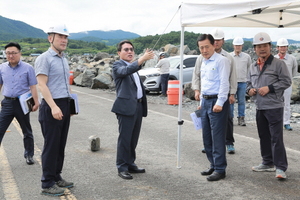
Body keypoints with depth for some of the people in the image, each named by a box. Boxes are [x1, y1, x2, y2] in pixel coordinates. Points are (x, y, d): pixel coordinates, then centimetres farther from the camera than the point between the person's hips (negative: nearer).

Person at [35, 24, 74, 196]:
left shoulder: (64, 59, 16)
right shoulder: (44, 58, -9)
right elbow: (42, 85, -17)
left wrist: (70, 103, 16)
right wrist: (53, 106, -24)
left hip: (65, 106, 8)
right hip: (51, 107, -8)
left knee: (61, 145, 13)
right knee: (51, 146, -3)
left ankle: (57, 177, 25)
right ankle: (47, 184, 6)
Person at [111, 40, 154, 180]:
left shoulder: (134, 66, 20)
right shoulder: (118, 65, -5)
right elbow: (126, 70, -29)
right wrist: (142, 59, -38)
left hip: (138, 106, 8)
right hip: (126, 106, -8)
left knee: (133, 138, 13)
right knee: (125, 138, -4)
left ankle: (130, 164, 23)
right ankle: (122, 168, 4)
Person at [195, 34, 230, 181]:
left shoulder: (221, 61, -9)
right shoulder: (203, 62, 16)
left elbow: (224, 83, -16)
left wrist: (219, 103, -21)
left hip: (216, 101, -9)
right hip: (205, 101, 9)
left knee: (217, 137, -6)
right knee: (207, 137, 12)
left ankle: (220, 169, 2)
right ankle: (213, 165, 24)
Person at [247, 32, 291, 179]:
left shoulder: (278, 64, -5)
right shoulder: (253, 67, 15)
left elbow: (286, 81, -9)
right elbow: (249, 82, 25)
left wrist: (269, 88, -17)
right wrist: (249, 89, 3)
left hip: (274, 107, -7)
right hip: (259, 107, 7)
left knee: (276, 138, -8)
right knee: (264, 137, 14)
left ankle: (281, 167, -3)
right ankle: (268, 163, 26)